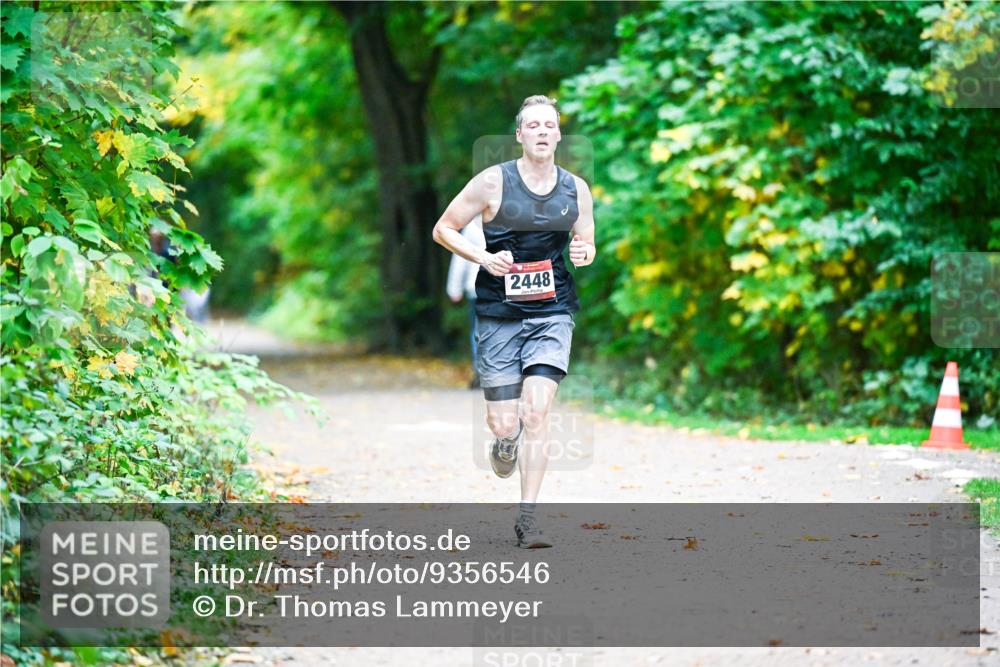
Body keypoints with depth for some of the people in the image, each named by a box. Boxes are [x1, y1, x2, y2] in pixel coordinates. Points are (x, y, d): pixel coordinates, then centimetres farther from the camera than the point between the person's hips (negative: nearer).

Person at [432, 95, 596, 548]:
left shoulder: (576, 190, 6)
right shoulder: (493, 183, -4)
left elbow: (586, 245, 19)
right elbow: (443, 229, 2)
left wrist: (585, 253, -5)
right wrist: (483, 257, -14)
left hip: (552, 314, 1)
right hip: (499, 314, -1)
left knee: (537, 413, -14)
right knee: (504, 423, -1)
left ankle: (527, 516, -7)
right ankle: (505, 441, 39)